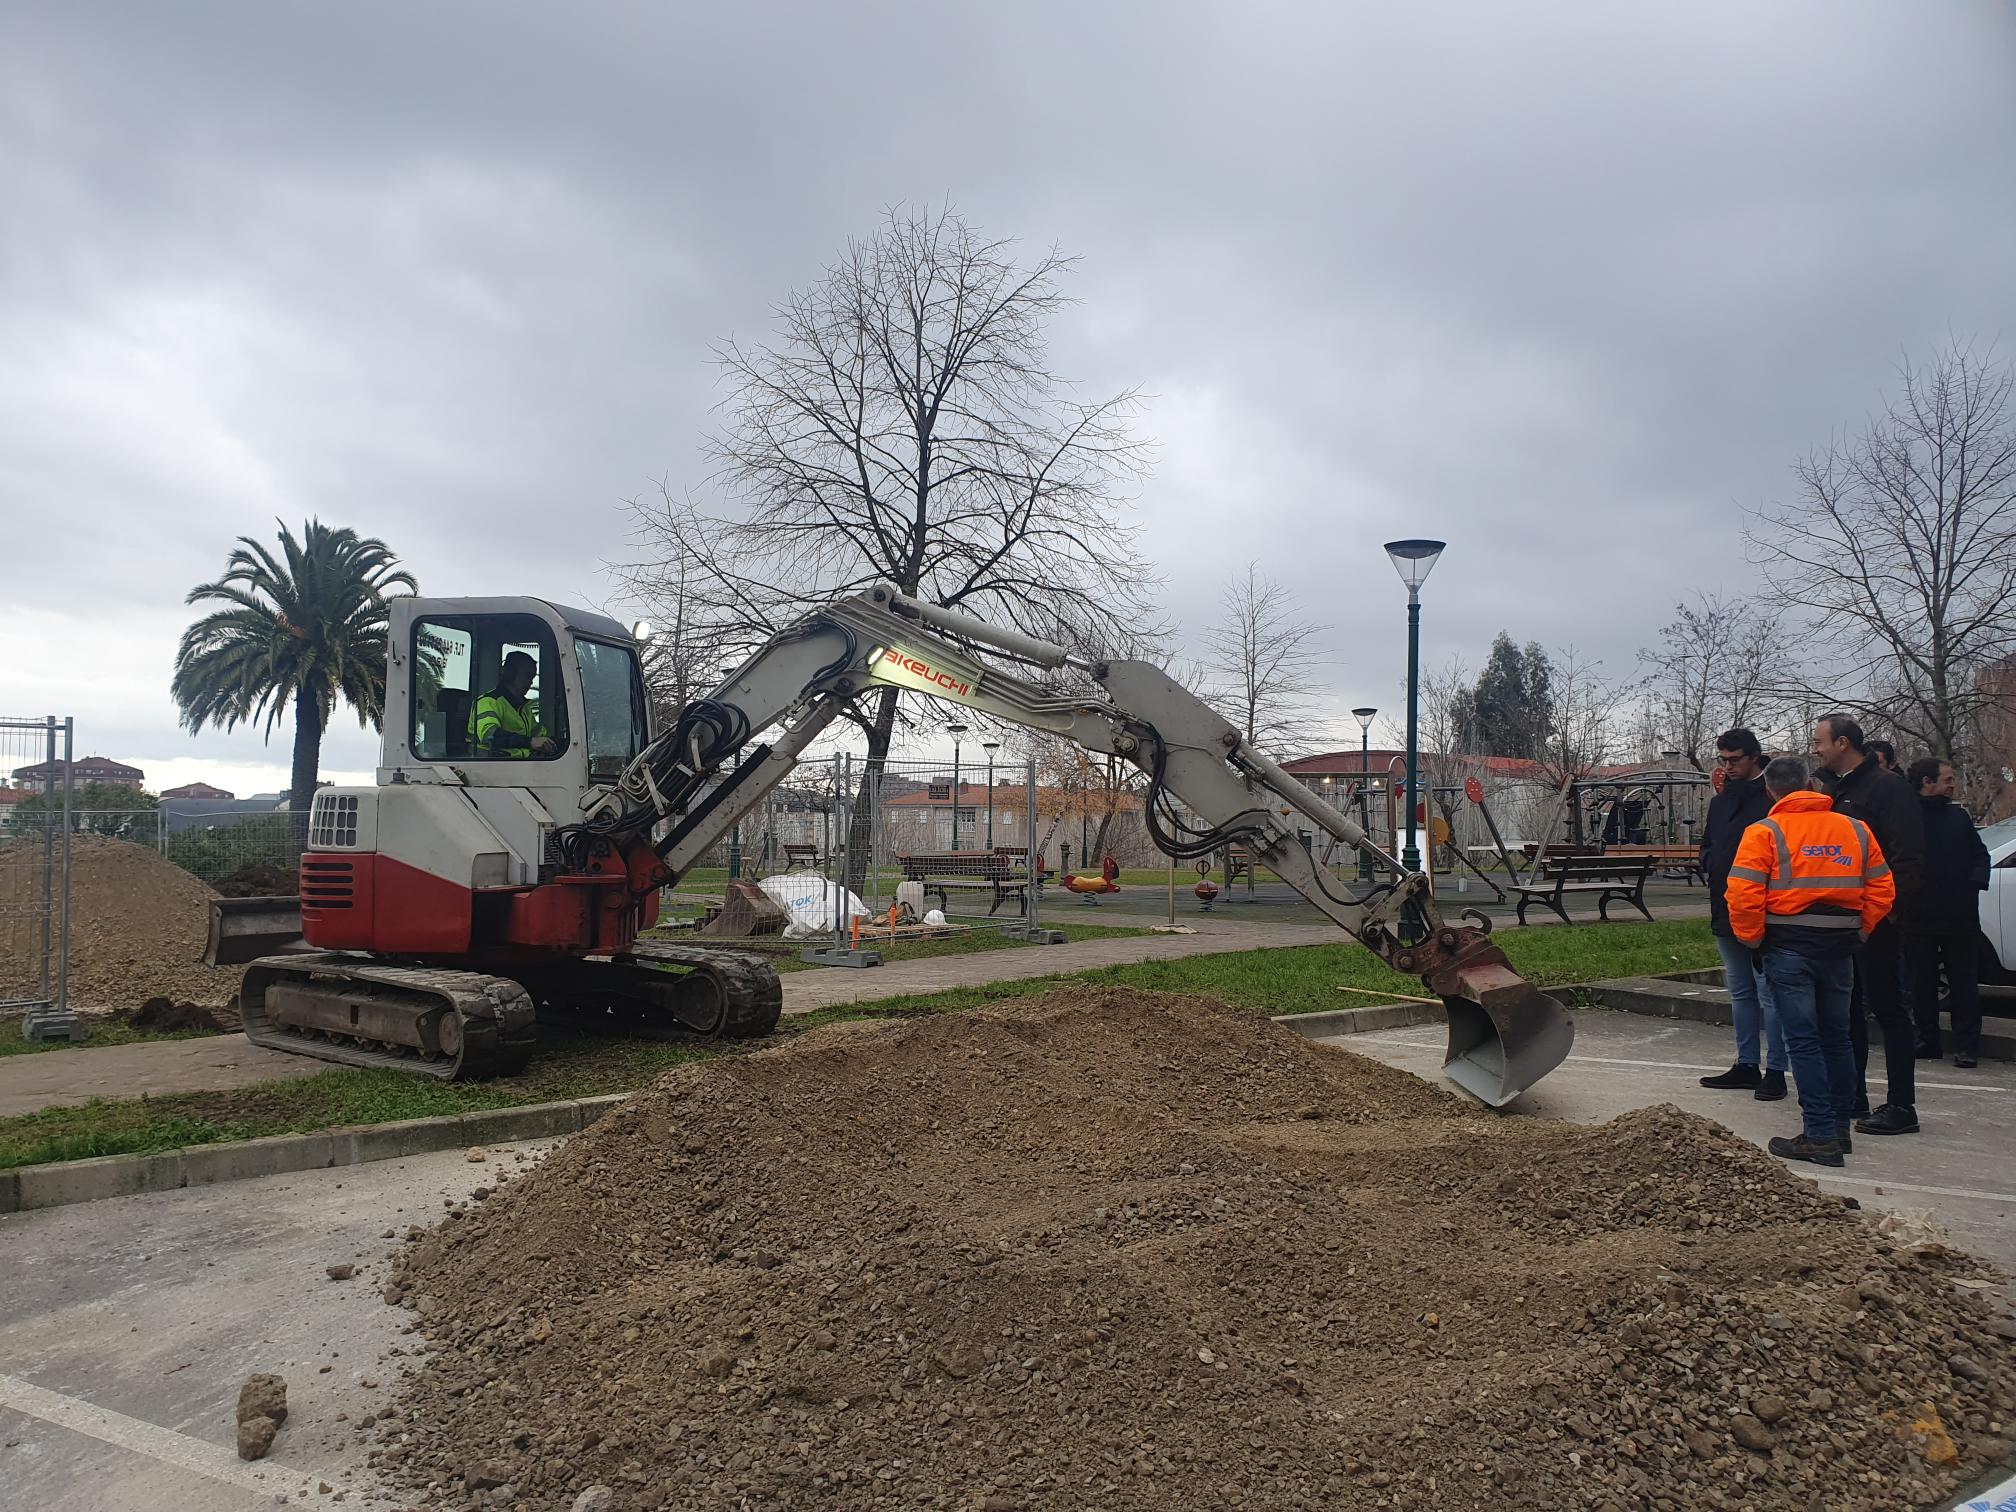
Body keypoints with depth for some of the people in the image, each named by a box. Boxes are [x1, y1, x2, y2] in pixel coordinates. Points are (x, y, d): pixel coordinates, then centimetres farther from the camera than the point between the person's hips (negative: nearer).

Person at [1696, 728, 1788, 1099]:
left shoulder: (1772, 799, -10)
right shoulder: (1720, 801, 15)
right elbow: (1708, 847, 24)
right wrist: (1712, 867, 5)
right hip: (1726, 913, 8)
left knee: (1769, 993, -3)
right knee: (1740, 992, 15)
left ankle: (1774, 1071, 4)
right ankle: (1747, 1065, 24)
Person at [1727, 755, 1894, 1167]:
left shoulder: (1765, 832, -7)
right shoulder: (1856, 830, 9)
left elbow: (1743, 896, -15)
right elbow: (1882, 889, 8)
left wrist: (1753, 938, -1)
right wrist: (1858, 932, 14)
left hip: (1789, 948, -5)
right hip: (1840, 947, 5)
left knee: (1803, 1040, -3)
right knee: (1836, 1037, 16)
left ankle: (1820, 1136, -4)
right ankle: (1840, 1128, 23)